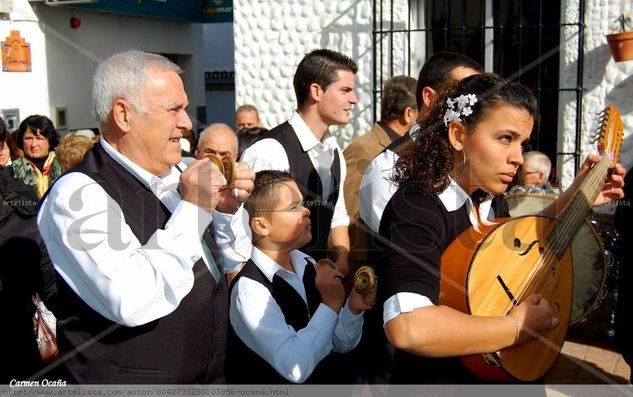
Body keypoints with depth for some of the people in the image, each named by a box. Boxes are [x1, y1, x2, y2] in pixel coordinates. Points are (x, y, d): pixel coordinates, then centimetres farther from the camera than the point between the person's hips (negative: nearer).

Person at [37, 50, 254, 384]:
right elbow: (133, 303, -32)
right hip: (129, 380, -7)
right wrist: (192, 209, -24)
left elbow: (232, 259, 11)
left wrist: (227, 209, -8)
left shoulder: (180, 174, 0)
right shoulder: (78, 194, -20)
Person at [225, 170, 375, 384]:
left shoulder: (308, 265, 0)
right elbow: (296, 368, -23)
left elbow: (342, 344, 7)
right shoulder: (249, 288, -18)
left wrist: (354, 308, -10)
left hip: (320, 381, 5)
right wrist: (331, 303, -19)